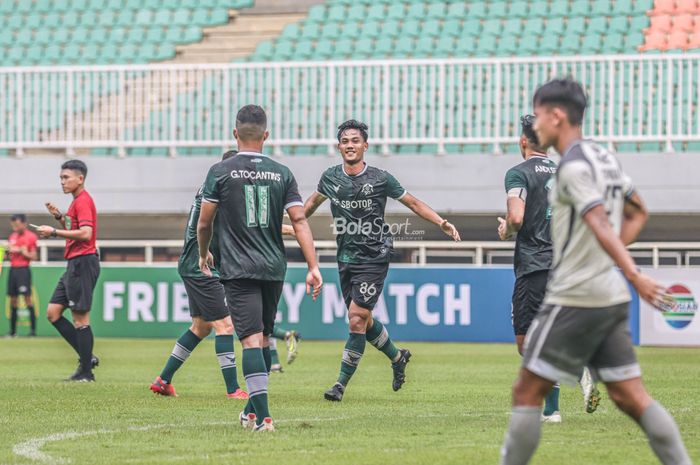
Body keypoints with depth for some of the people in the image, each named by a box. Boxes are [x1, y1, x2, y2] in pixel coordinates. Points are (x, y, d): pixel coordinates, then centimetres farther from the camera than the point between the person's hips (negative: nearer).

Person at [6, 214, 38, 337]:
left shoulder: (31, 236, -4)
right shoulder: (12, 237, 15)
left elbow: (33, 257, -6)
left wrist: (21, 251, -15)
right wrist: (9, 252, 2)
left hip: (23, 270, -7)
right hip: (13, 269, 7)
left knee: (27, 297, -13)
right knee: (13, 299, 5)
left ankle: (33, 328, -13)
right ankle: (12, 330, 9)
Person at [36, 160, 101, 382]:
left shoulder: (83, 201, -12)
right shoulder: (77, 201, 19)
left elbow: (85, 233, -24)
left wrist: (54, 232, -19)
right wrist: (59, 217, 13)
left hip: (83, 263, -11)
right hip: (74, 264, 11)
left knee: (80, 318, -7)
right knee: (53, 312, 9)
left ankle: (86, 372, -2)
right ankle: (86, 357, 10)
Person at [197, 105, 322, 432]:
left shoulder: (221, 172, -3)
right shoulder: (282, 173, 5)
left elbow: (204, 223, 2)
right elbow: (299, 221, -2)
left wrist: (203, 255, 21)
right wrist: (313, 267, -4)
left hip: (238, 269, -4)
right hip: (274, 268, 4)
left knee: (251, 338, -10)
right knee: (264, 336, 17)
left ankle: (262, 416, -21)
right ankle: (254, 410, 28)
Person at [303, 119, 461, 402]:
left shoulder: (380, 179, -7)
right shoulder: (330, 178, 3)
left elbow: (413, 203, 3)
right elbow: (312, 203, 24)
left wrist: (442, 223, -5)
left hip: (374, 258, -5)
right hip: (346, 259, 5)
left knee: (357, 319, -13)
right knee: (363, 322, 12)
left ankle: (341, 383, -8)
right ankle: (397, 357, 38)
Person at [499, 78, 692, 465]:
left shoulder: (574, 166, -14)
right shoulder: (605, 159, 14)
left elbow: (601, 225, -26)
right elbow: (638, 214, 26)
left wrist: (634, 276, -35)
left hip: (575, 299, -9)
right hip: (611, 298, 9)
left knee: (526, 393, 0)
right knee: (631, 398, 6)